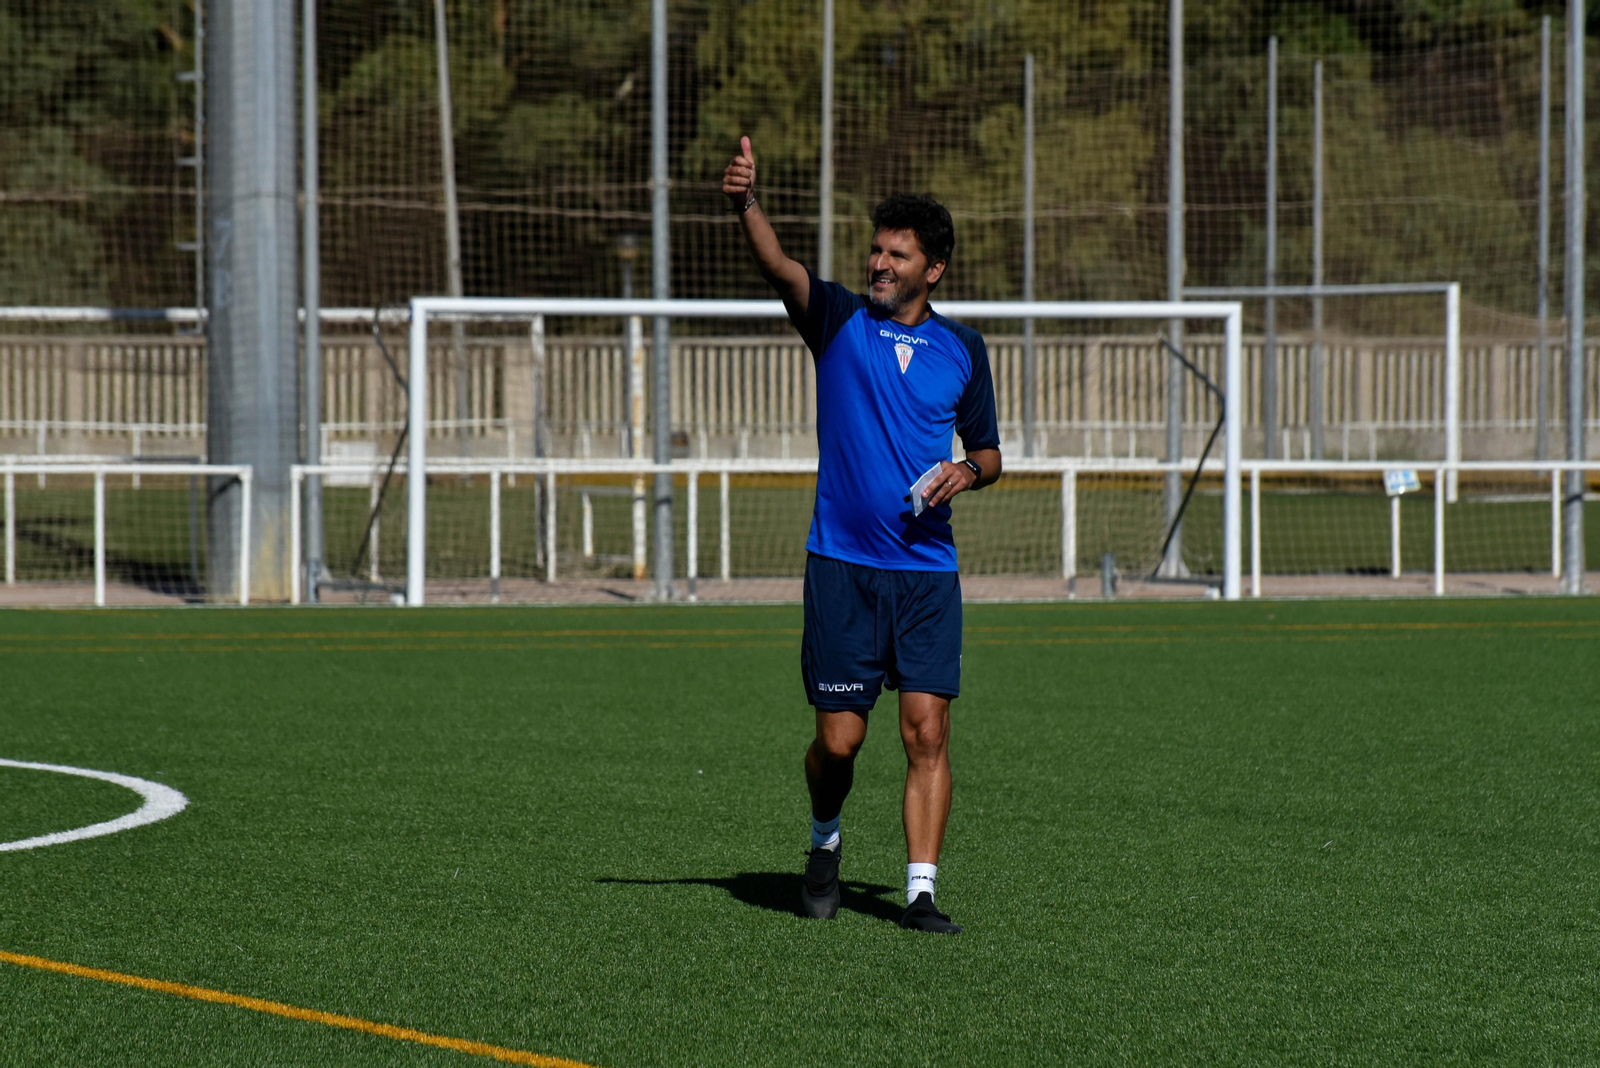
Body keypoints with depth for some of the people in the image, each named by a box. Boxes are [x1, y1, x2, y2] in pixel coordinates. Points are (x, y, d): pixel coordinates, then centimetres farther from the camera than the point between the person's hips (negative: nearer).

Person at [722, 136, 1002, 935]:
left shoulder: (962, 350, 8)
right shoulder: (838, 320, 0)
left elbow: (987, 450, 19)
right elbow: (780, 268, -20)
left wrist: (968, 470, -5)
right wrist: (745, 202, -38)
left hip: (927, 569, 2)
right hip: (841, 567, -1)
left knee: (927, 732, -7)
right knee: (839, 737, 0)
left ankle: (920, 891, -5)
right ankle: (825, 841, 29)